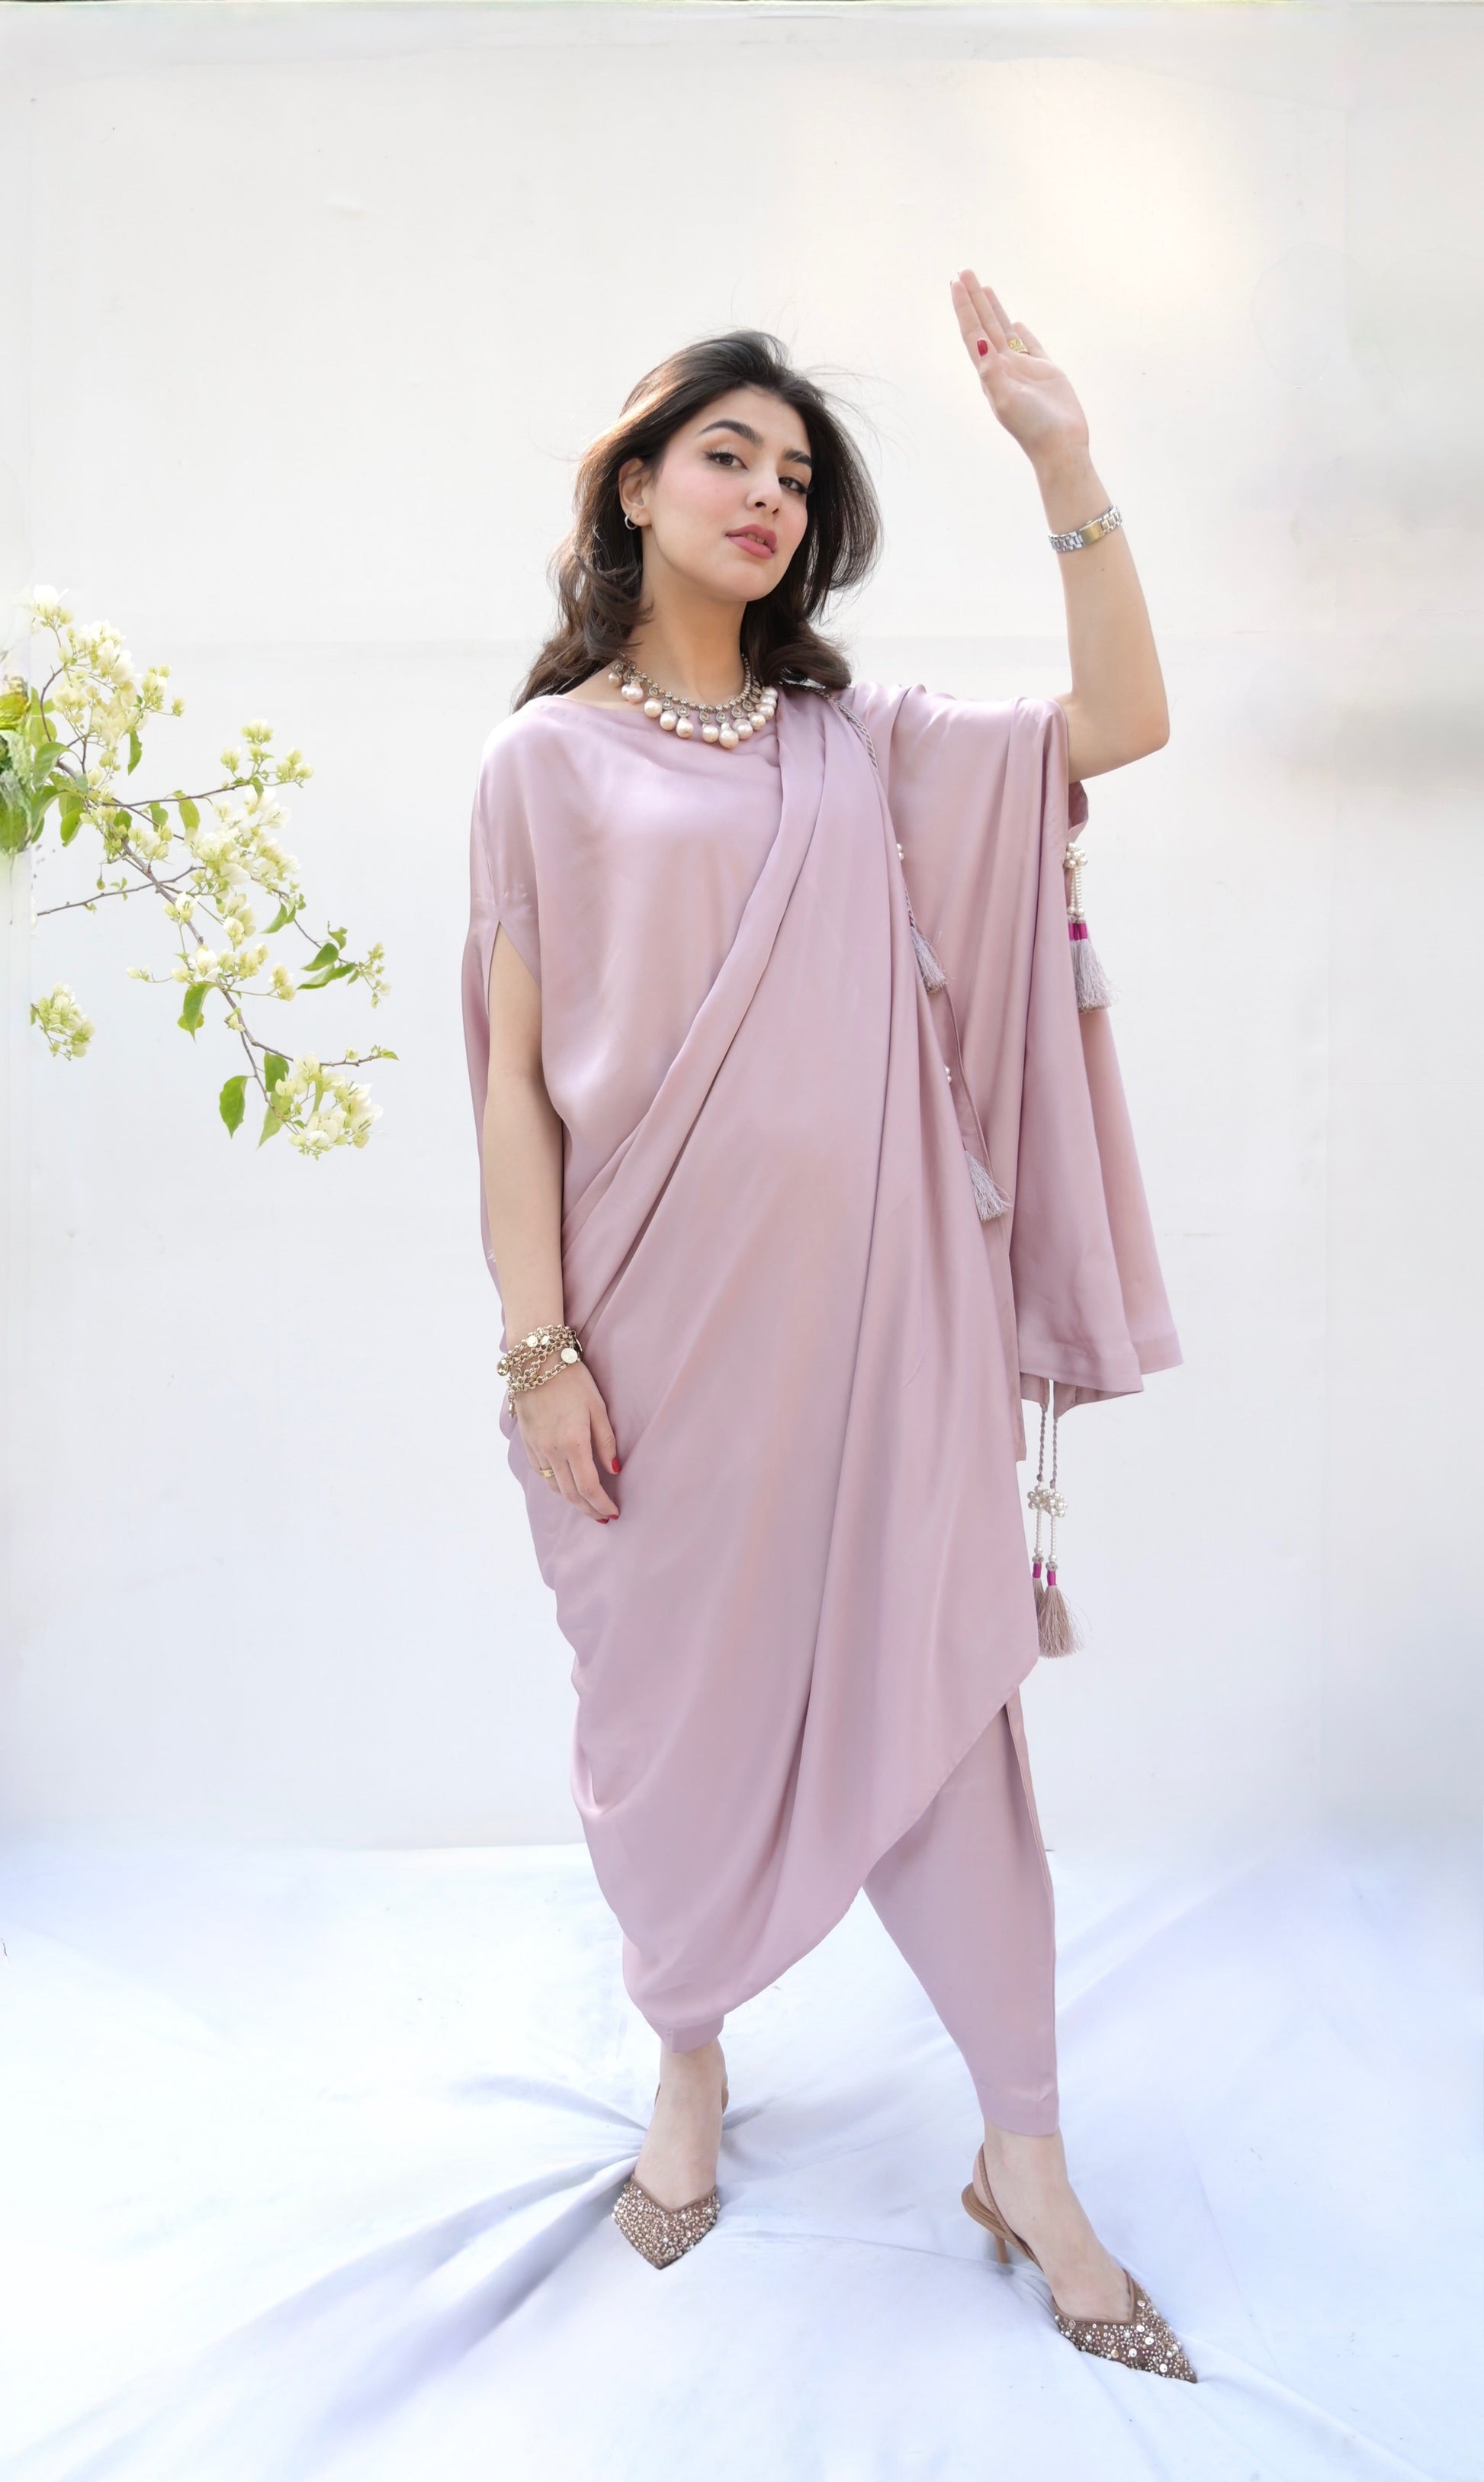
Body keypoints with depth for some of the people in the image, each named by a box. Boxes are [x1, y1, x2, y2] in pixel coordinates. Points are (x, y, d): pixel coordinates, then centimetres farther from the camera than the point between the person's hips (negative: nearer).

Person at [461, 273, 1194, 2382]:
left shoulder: (862, 741, 12)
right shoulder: (548, 760, 4)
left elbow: (1120, 723, 1)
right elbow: (517, 1075, 0)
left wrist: (1062, 456, -4)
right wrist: (537, 1345, -6)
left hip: (878, 1297, 2)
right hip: (664, 1312, -1)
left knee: (938, 1689, 4)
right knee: (676, 1695, 10)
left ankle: (1025, 2156, 18)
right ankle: (691, 2067, 35)